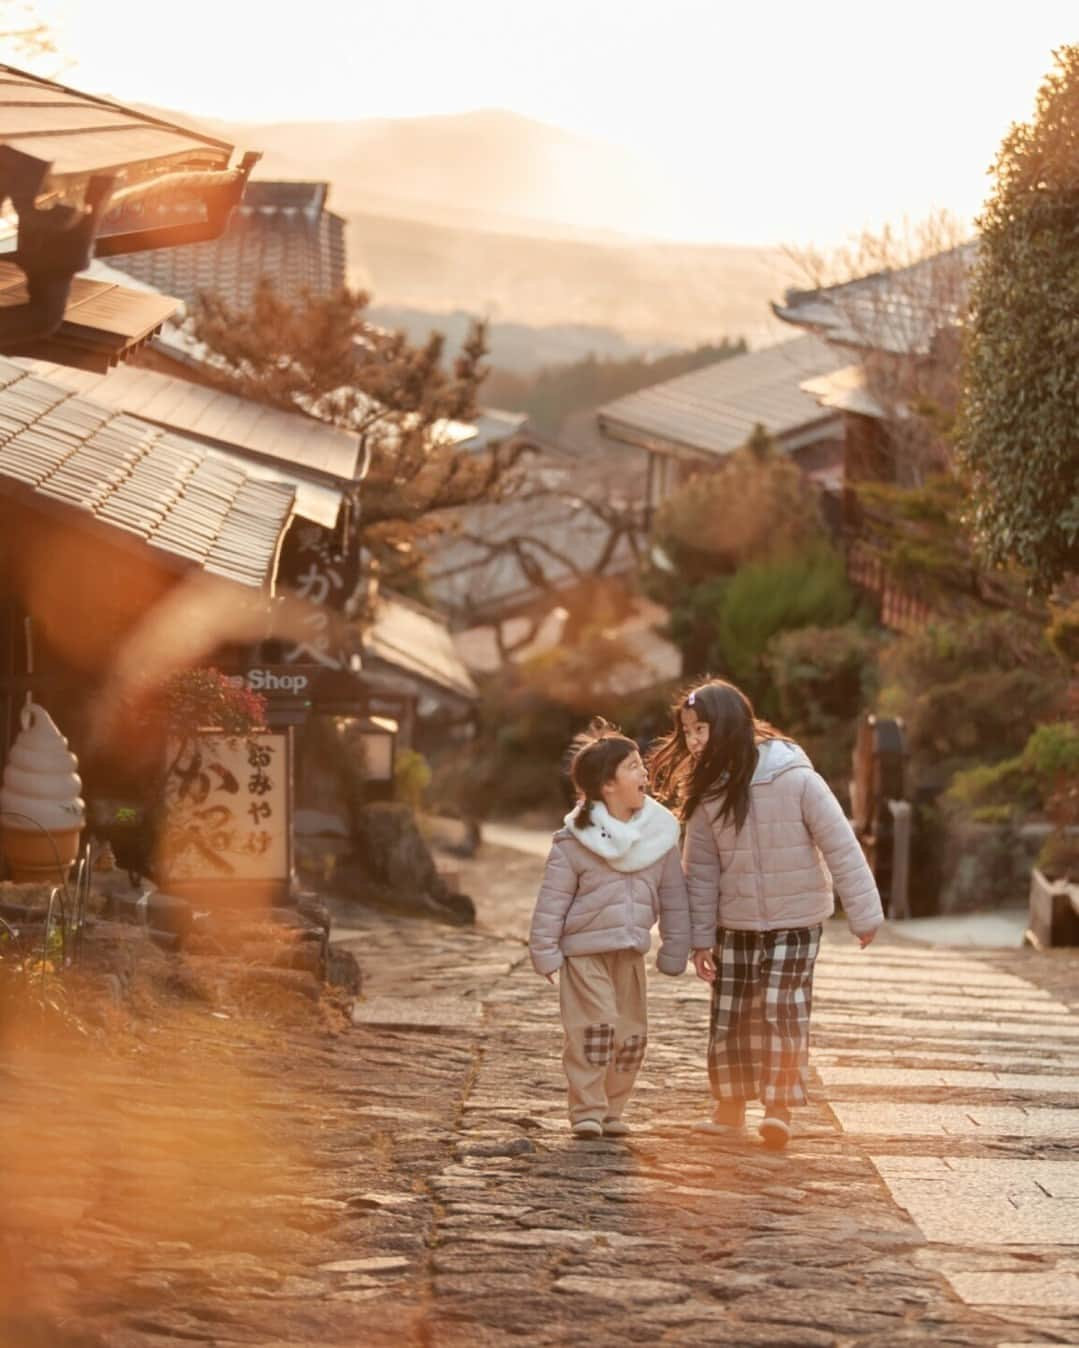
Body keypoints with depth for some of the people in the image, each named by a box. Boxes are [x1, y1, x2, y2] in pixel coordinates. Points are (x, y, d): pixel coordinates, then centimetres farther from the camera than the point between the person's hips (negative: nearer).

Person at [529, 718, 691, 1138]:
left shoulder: (659, 832, -1)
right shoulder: (574, 840, -12)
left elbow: (673, 897, 6)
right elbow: (552, 900, -8)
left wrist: (674, 951, 6)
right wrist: (545, 953, -9)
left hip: (631, 952, 5)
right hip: (585, 949, -5)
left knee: (631, 1034, 5)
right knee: (593, 1028, -12)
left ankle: (611, 1110, 18)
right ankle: (587, 1111, -3)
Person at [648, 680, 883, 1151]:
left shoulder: (795, 779, -15)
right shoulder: (706, 793, -5)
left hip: (796, 921, -3)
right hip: (736, 925, 3)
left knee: (783, 1010, -5)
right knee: (731, 1015, 3)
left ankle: (780, 1106, 5)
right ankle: (730, 1104, 12)